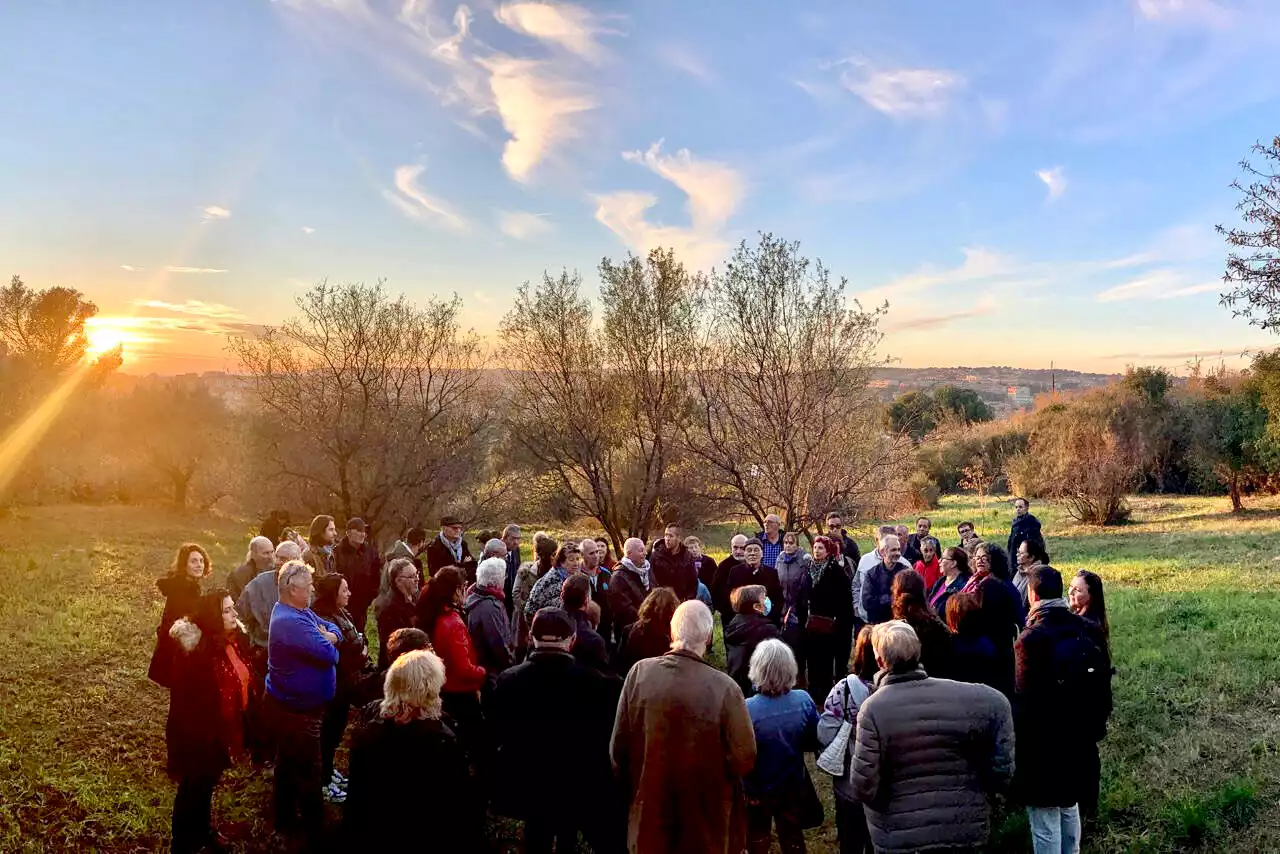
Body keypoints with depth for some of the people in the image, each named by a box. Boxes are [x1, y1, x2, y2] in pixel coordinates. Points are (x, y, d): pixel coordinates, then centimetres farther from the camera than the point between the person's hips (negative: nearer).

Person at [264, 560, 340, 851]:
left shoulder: (299, 611, 3)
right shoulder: (292, 622, -31)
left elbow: (332, 627, 7)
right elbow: (329, 655, -32)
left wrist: (330, 636, -15)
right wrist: (327, 643, -9)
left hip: (288, 703, 11)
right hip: (297, 708, -11)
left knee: (289, 764, 24)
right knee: (308, 772, 2)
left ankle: (286, 821, 42)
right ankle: (315, 835, 15)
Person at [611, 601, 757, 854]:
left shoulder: (639, 673, -15)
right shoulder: (724, 688, -24)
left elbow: (618, 747, -8)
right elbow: (744, 759, -17)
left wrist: (631, 785, 10)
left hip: (649, 818, 2)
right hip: (705, 827, -2)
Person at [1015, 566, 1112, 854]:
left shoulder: (1031, 638, -22)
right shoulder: (1089, 630, -2)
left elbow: (1025, 699, -21)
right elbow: (1102, 682, 7)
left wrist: (1019, 740, -8)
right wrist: (1094, 725, 18)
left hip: (1042, 742, -7)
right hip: (1077, 739, 7)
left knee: (1045, 823, 4)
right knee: (1069, 808, 25)